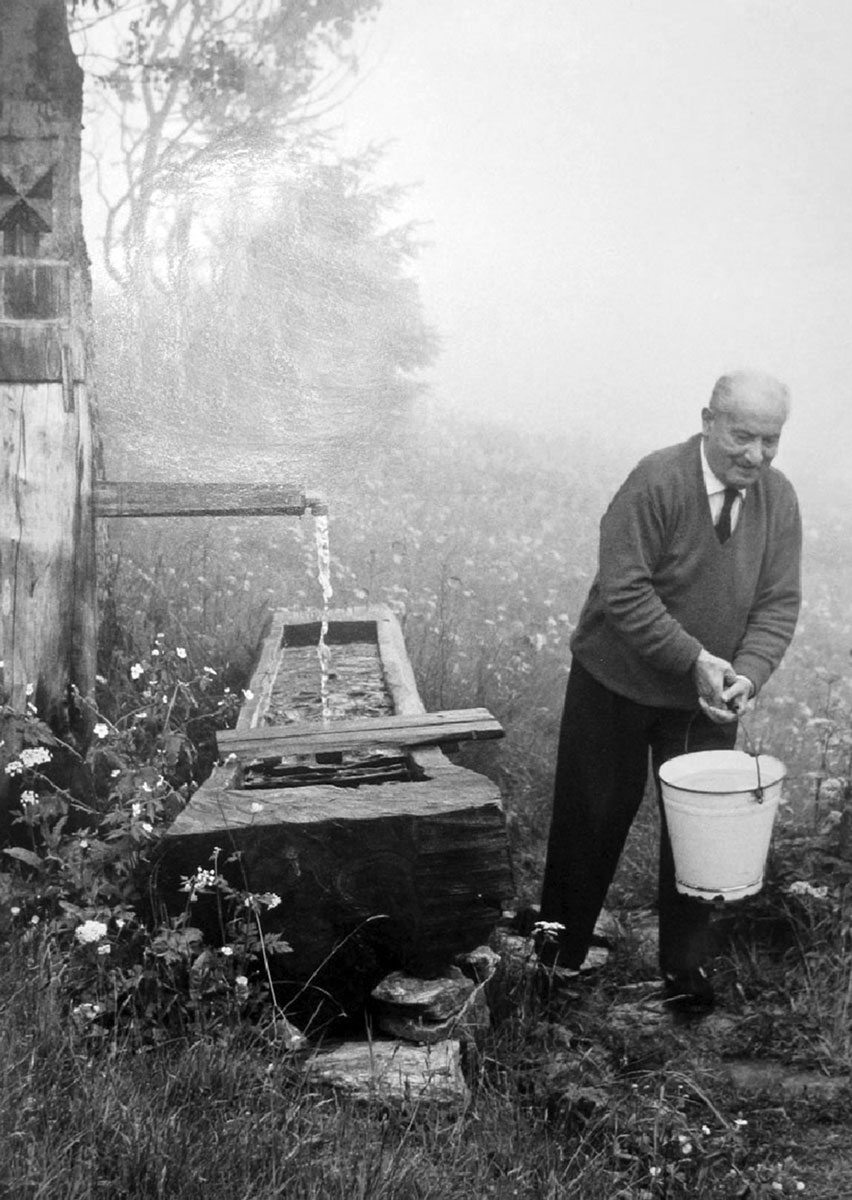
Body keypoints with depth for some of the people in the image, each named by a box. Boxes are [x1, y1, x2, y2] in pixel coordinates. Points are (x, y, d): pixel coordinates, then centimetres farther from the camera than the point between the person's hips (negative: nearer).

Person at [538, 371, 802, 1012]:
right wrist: (695, 659, -28)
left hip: (709, 698, 4)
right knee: (591, 820, 10)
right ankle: (560, 949, 30)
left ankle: (688, 971, 20)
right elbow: (624, 592, -24)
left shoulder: (779, 498, -6)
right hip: (617, 685, -3)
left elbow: (779, 603, -5)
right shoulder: (656, 483, -22)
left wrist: (747, 674, -21)